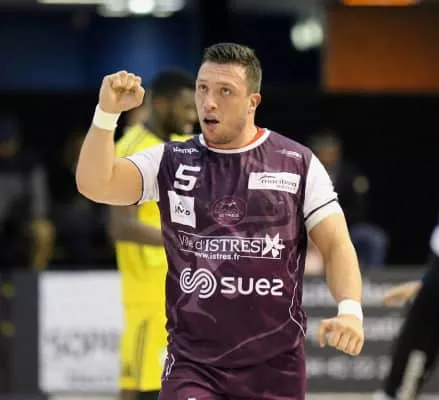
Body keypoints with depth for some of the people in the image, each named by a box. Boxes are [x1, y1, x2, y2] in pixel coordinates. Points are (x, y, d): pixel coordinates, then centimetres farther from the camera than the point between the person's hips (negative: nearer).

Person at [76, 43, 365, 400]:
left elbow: (336, 243, -2)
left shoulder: (297, 164, 2)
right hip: (193, 366, 0)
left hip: (276, 367, 1)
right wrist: (107, 113, -24)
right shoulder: (170, 162, 4)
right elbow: (94, 184, -8)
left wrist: (350, 309, -20)